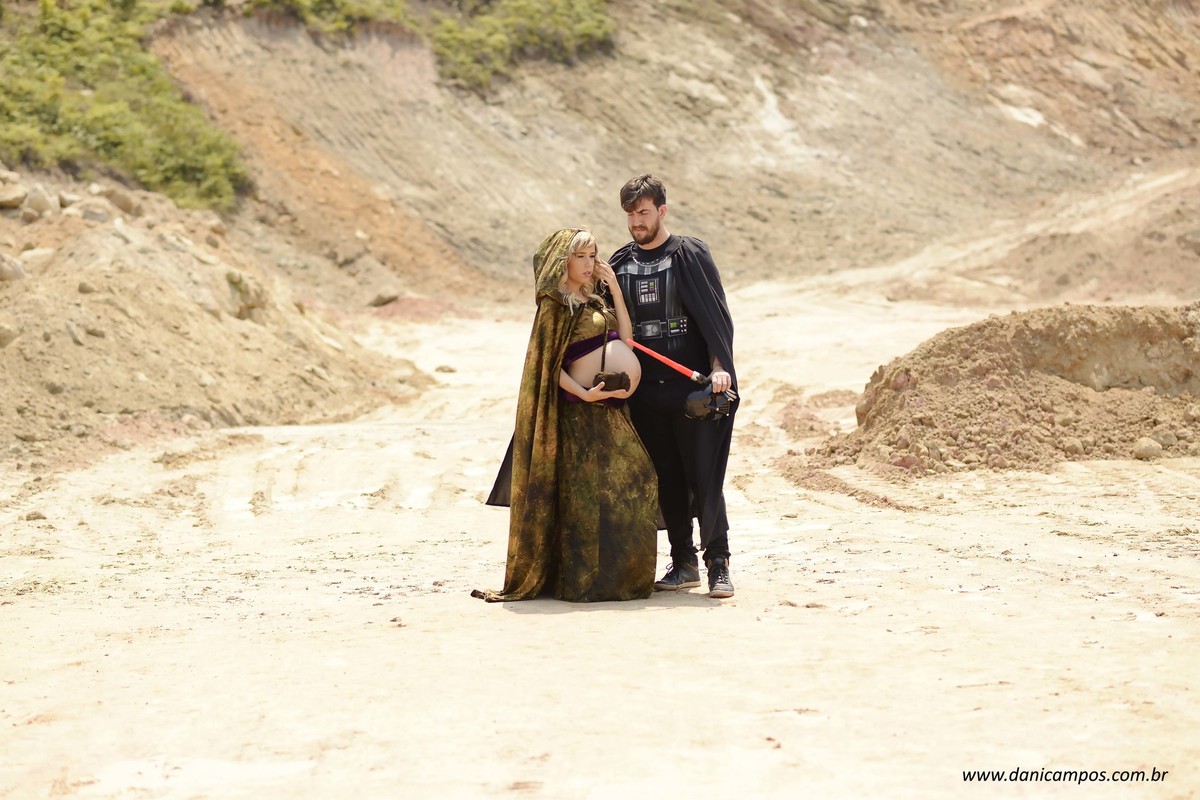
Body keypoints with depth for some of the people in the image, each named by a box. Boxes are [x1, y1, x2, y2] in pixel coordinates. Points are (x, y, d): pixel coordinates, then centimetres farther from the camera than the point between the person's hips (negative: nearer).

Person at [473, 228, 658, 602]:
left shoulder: (595, 299, 16)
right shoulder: (555, 305, -7)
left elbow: (624, 337, 8)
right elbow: (549, 364, -11)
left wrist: (615, 288, 5)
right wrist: (584, 394, -21)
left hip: (611, 405, 8)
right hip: (582, 407, -8)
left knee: (632, 484, 7)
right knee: (587, 490, -7)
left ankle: (619, 572, 15)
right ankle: (583, 579, -1)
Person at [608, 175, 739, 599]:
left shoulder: (691, 254, -1)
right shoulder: (620, 264, 12)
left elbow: (716, 313, -4)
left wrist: (719, 365, -15)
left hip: (692, 387, -4)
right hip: (645, 392, 4)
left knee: (704, 478, -5)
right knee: (666, 480, 7)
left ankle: (718, 564, 2)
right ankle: (683, 563, 16)